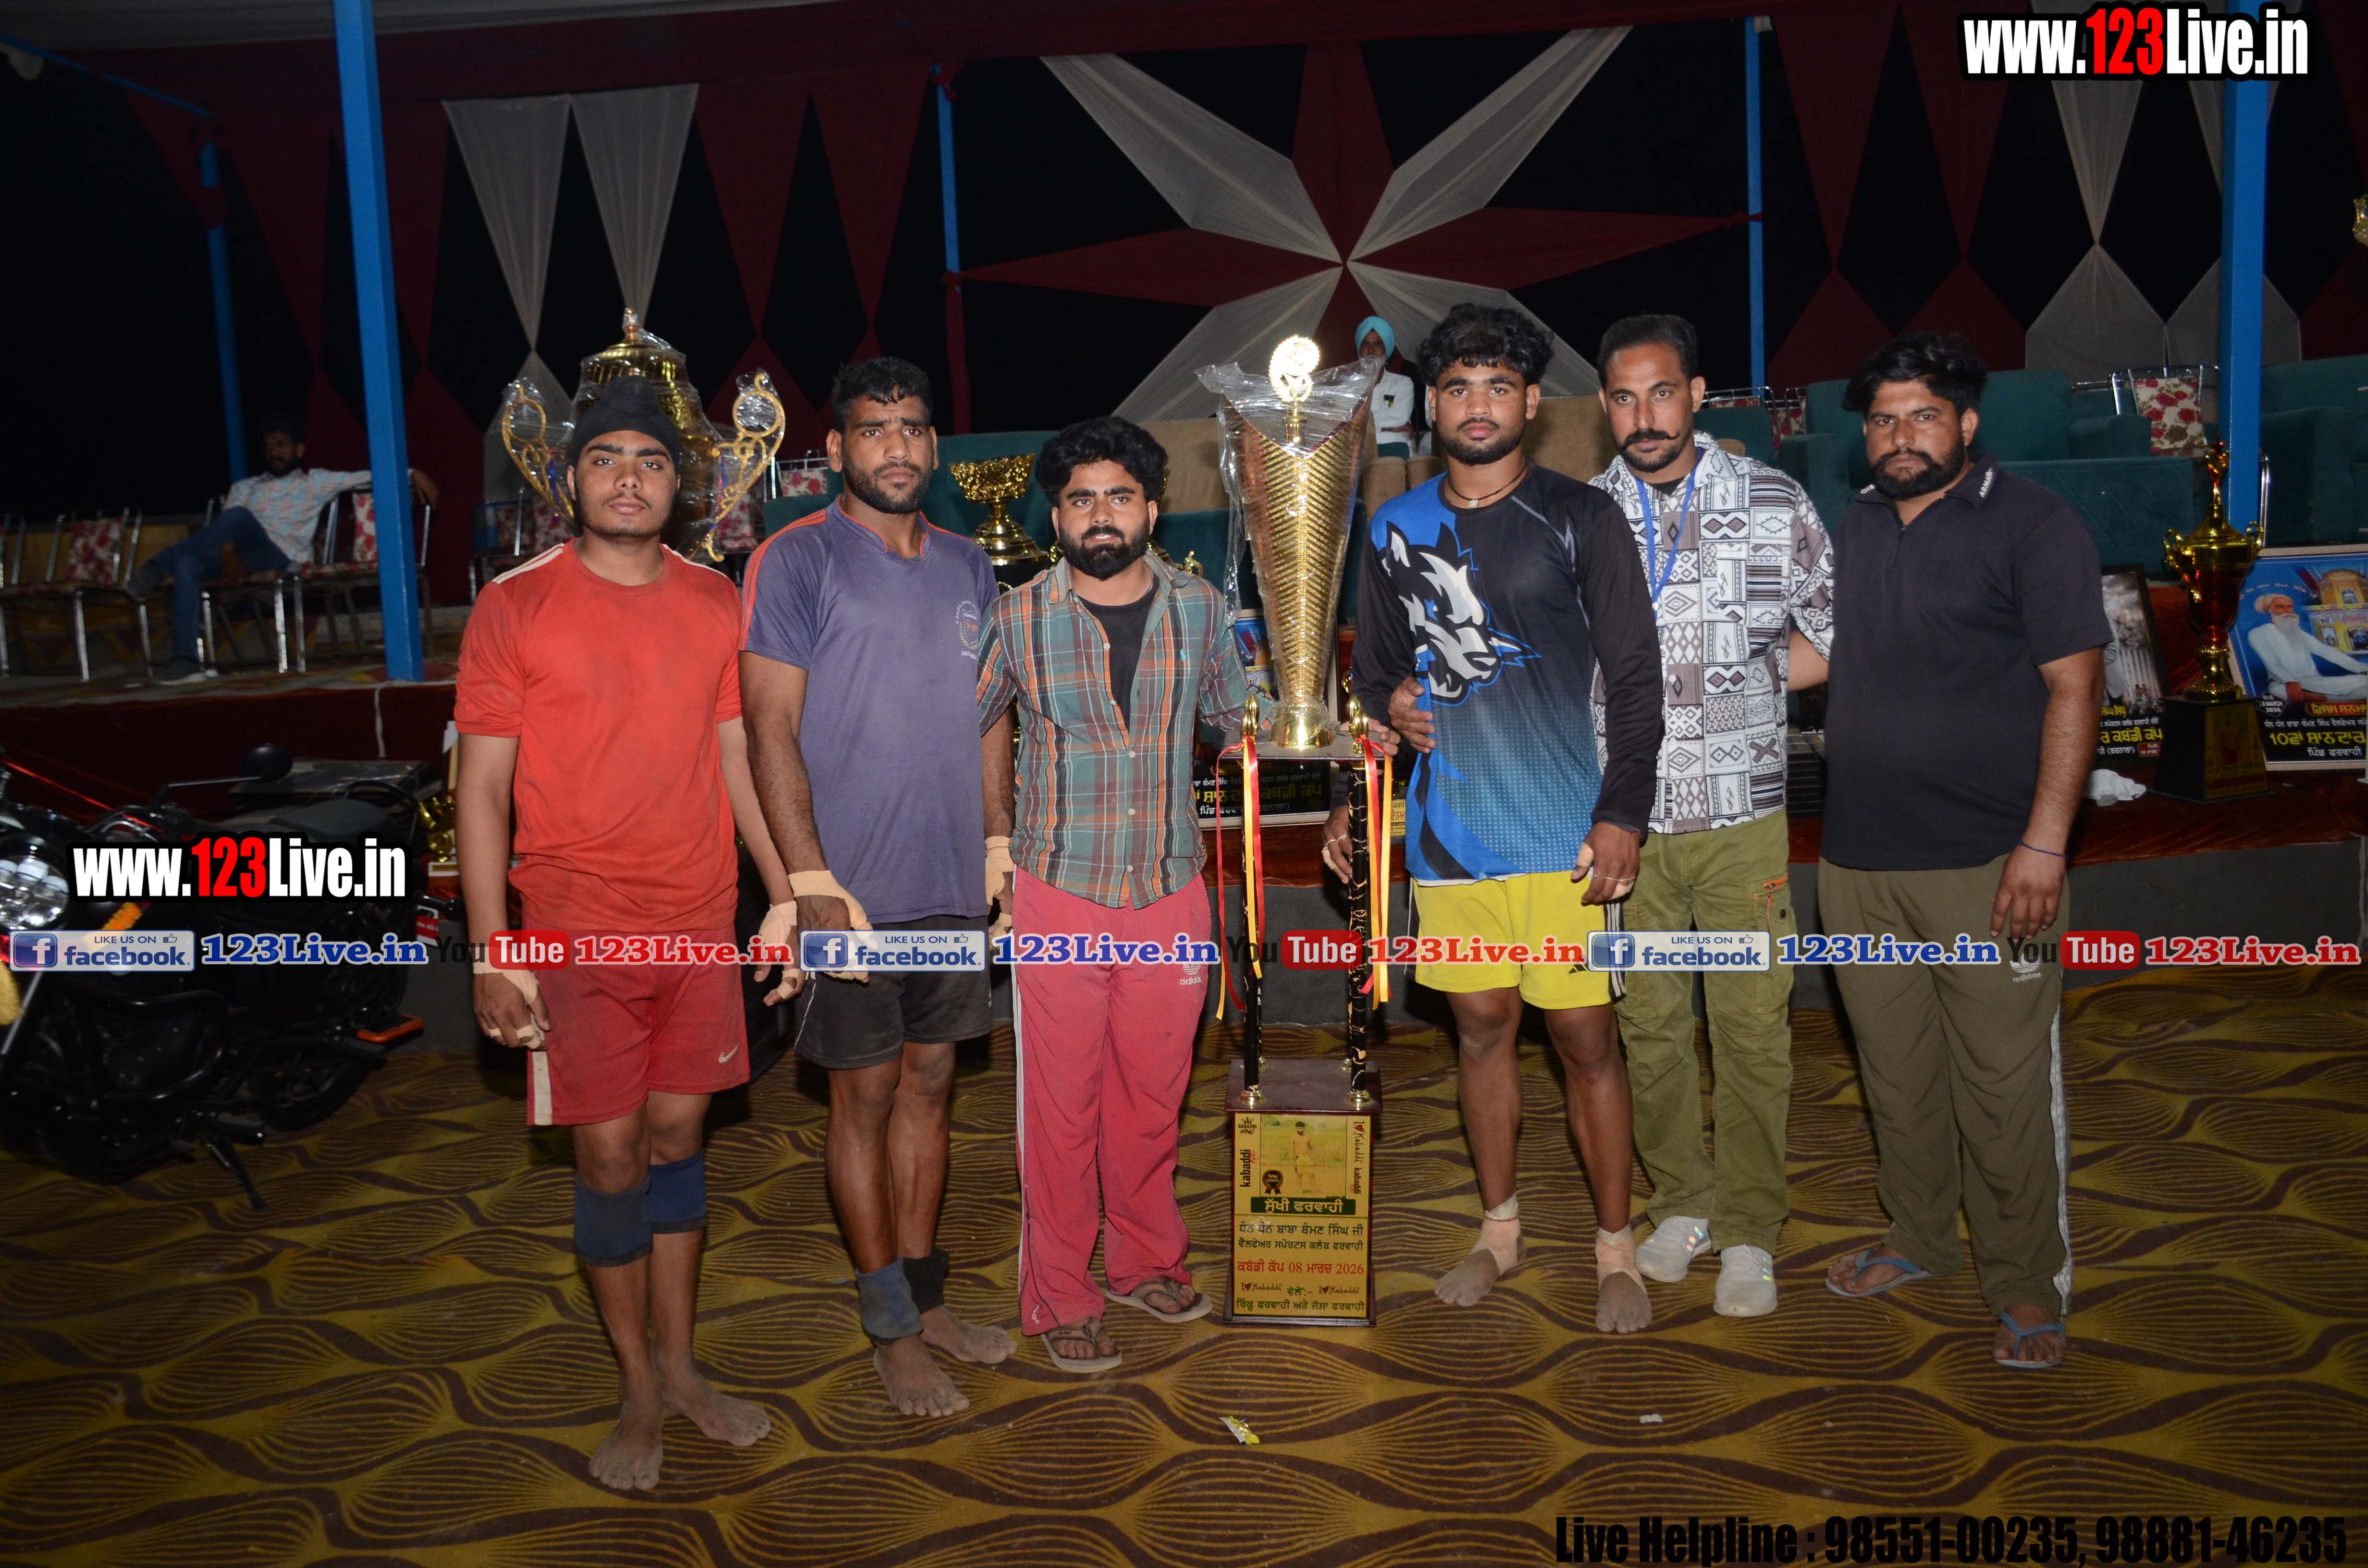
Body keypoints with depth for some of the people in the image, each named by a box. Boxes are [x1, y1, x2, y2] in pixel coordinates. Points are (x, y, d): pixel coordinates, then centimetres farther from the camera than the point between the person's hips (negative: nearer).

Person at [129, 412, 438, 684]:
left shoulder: (316, 482, 21)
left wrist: (413, 474, -4)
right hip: (238, 558, 4)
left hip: (279, 559, -4)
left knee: (241, 516, -34)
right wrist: (225, 545, -6)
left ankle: (160, 563, -29)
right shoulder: (245, 487, 32)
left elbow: (370, 477, 12)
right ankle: (185, 659, -38)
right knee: (188, 563, -31)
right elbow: (224, 523, 18)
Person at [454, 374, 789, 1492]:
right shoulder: (516, 606, -5)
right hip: (577, 932, -3)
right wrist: (492, 955, -10)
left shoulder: (714, 603, 6)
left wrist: (787, 893, 9)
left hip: (700, 921, 3)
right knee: (610, 1156, 3)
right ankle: (640, 1389, 21)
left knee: (678, 1136, 12)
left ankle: (680, 1363, 28)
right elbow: (482, 788, -5)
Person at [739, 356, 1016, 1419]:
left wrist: (1000, 840, 11)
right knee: (866, 1093, 4)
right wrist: (811, 880, -16)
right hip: (853, 887, -5)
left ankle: (922, 1296, 27)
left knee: (929, 1082, 13)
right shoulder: (795, 562, -7)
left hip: (952, 882, 6)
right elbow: (772, 730, -11)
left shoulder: (967, 566, 11)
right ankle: (891, 1330, 16)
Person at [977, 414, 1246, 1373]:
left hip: (1171, 894, 2)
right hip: (1059, 892, -2)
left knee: (1154, 1091, 14)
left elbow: (1235, 720, 17)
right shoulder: (1017, 620, -5)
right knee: (1062, 1100, 4)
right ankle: (1059, 1299, 20)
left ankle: (1145, 1260, 34)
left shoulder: (1199, 610, 2)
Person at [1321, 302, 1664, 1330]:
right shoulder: (1396, 532, 8)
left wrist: (1624, 812, -10)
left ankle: (1615, 1251, 15)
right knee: (1480, 1025, 12)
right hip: (1448, 828, 3)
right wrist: (1350, 801, 9)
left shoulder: (1581, 520, -1)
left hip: (1564, 830, -3)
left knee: (1583, 1034, 0)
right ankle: (1499, 1229, 27)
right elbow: (1376, 680, 16)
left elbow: (1634, 677, -2)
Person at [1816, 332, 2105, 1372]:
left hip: (1986, 862, -5)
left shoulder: (2032, 526, -4)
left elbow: (2073, 688, -10)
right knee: (1894, 1068, 14)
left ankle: (2025, 1285, 16)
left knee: (2004, 1082, 0)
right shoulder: (1854, 530, 13)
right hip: (1859, 859, 5)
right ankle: (1917, 1237, 32)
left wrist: (2044, 842, -16)